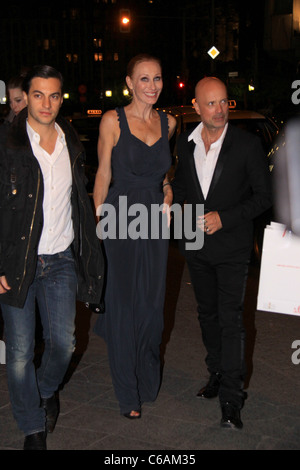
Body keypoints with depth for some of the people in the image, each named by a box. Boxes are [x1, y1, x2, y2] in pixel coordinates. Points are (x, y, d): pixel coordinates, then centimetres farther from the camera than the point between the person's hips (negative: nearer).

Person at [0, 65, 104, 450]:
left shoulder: (72, 144, 7)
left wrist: (89, 255, 12)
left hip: (61, 261, 3)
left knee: (63, 344, 5)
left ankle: (47, 389, 40)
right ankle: (33, 429, 24)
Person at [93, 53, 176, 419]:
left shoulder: (167, 123, 8)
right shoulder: (113, 120, -5)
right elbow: (104, 174, -3)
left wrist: (167, 198, 5)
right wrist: (98, 219, -6)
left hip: (154, 223, 4)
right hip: (120, 220, -4)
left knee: (152, 302, 11)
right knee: (123, 304, 2)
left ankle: (148, 380, 33)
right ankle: (128, 394, 16)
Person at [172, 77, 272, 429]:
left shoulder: (247, 144, -10)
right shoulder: (185, 143, 2)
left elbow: (263, 196, -8)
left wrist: (224, 218, -17)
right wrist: (181, 208, 0)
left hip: (231, 245, -5)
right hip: (196, 245, 5)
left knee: (230, 319, -8)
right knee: (207, 314, 17)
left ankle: (231, 400, -2)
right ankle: (217, 374, 34)